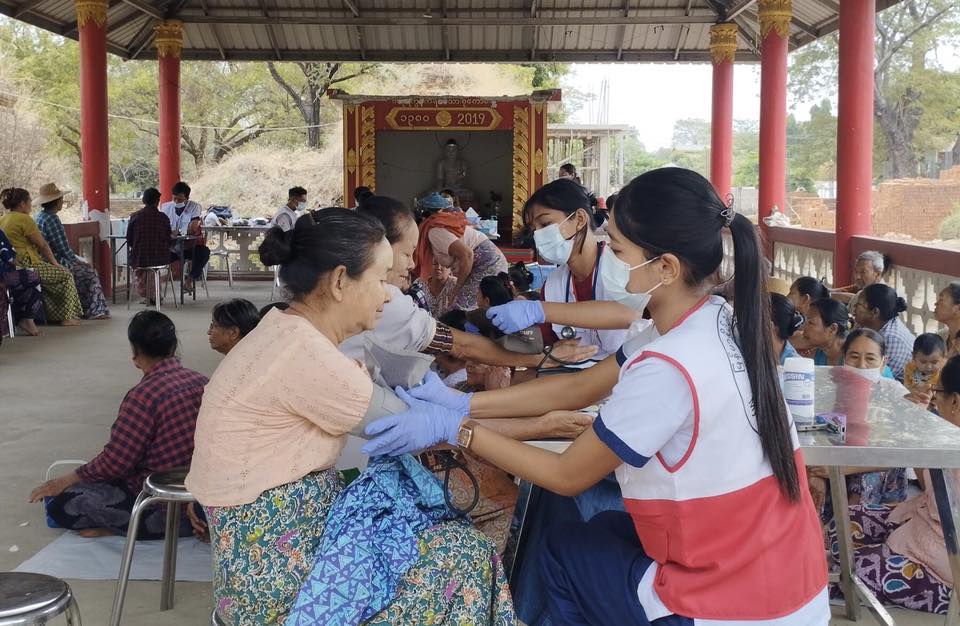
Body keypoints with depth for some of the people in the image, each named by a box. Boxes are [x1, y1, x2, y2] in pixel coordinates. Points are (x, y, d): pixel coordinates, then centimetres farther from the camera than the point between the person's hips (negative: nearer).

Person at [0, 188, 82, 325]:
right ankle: (67, 317, 8)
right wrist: (55, 264, 5)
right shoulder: (24, 219, -14)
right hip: (27, 266, -9)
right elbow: (43, 245, -9)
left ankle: (56, 315, 30)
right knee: (66, 275, 8)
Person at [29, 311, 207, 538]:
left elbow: (113, 463, -15)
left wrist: (66, 480, 1)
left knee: (62, 504, -2)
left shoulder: (144, 395, -20)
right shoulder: (201, 381, 1)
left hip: (166, 511, -7)